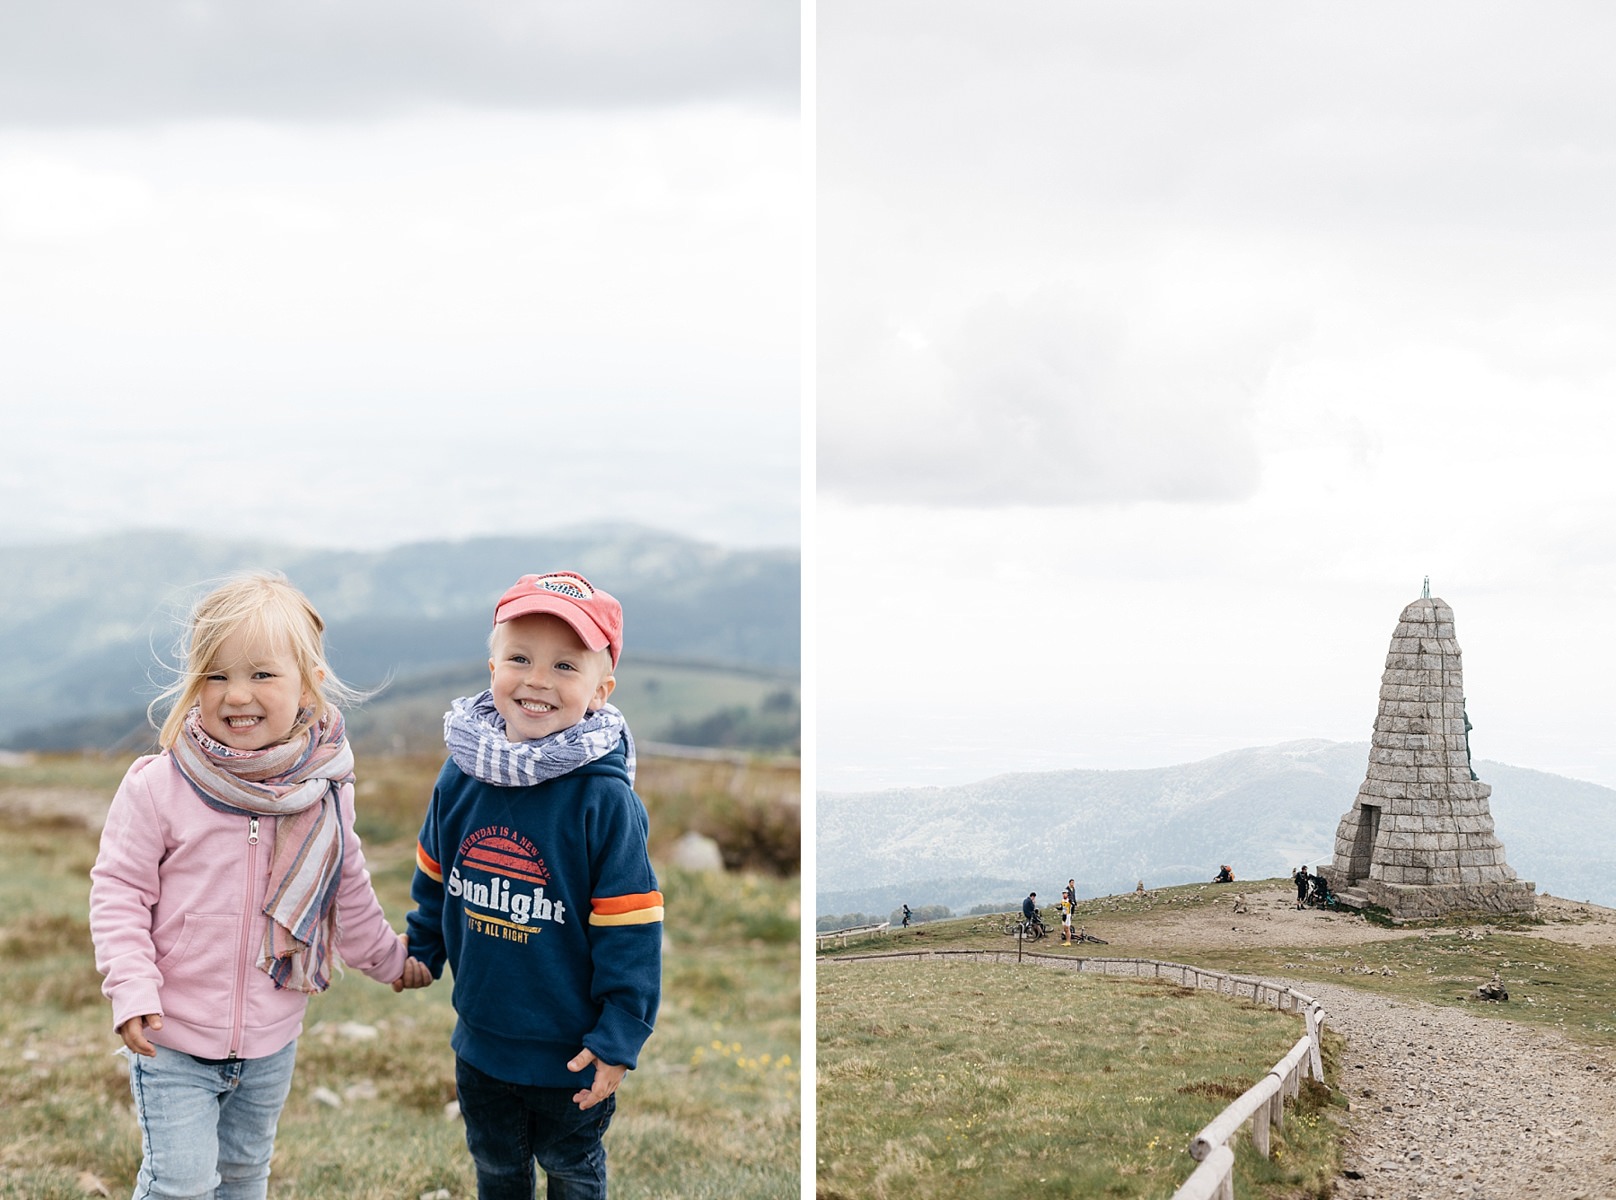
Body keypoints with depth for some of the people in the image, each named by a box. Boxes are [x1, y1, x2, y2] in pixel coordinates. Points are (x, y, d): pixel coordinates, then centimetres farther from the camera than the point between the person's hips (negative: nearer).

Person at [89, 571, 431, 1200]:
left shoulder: (323, 792, -3)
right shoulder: (157, 787, -15)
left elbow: (347, 890, 13)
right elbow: (118, 889, -9)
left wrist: (387, 960, 24)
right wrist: (132, 988, -20)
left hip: (273, 1039, 4)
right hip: (173, 1038, -4)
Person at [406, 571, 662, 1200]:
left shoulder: (604, 799, -22)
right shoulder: (461, 777, -8)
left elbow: (629, 930, -18)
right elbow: (434, 884, 10)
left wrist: (619, 1038, -18)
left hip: (571, 1052, -4)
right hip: (481, 1039, 4)